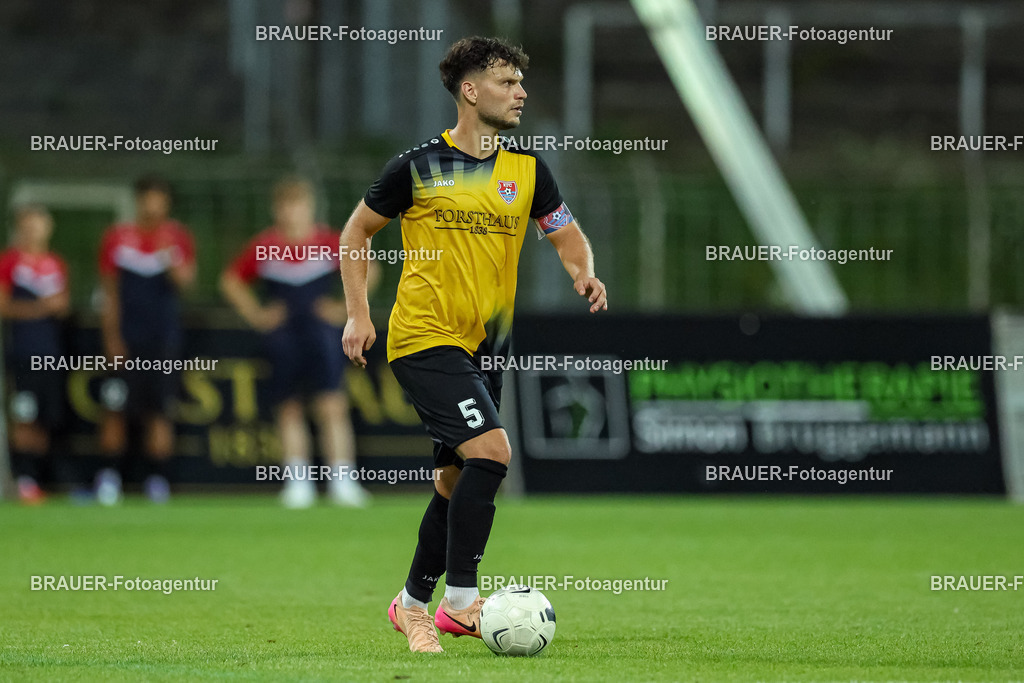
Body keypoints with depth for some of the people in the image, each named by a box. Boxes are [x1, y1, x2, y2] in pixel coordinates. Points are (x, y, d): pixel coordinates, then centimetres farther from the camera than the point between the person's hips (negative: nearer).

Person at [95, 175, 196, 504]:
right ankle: (109, 474, 4)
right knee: (116, 408, -5)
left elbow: (186, 281, -6)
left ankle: (157, 478, 2)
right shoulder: (117, 238, 5)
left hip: (163, 340, 0)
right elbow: (110, 292, 7)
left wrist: (172, 261, -27)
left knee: (160, 410, -2)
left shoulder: (177, 237, 5)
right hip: (126, 340, 0)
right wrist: (111, 338, 1)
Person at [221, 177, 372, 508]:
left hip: (321, 329, -1)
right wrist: (255, 313, 4)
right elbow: (231, 280, 13)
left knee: (332, 406, -11)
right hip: (281, 336, 1)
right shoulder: (264, 246, 0)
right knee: (288, 409, 3)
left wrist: (347, 307, 5)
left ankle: (342, 480, -12)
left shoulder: (329, 242, -1)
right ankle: (298, 481, 10)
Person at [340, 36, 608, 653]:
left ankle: (415, 604, 28)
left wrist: (584, 273, -10)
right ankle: (462, 599, -15)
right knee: (491, 450, -21)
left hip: (486, 346, 6)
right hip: (424, 339, -6)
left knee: (457, 482, 12)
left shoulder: (527, 168, 6)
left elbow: (567, 235, 13)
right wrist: (358, 314, -2)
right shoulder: (419, 166, -5)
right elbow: (357, 232, 6)